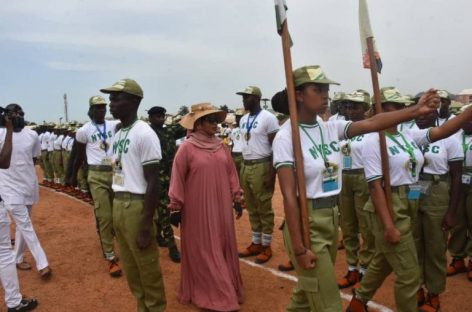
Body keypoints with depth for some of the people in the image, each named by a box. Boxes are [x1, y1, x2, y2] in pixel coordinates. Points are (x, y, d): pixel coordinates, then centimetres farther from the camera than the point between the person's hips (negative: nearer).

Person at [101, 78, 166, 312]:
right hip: (118, 205, 9)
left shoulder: (144, 134, -14)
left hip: (136, 206, -9)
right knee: (130, 267, 20)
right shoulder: (117, 135, 12)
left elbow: (153, 182, -17)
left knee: (148, 269, 4)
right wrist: (115, 212, 19)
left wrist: (146, 226, -19)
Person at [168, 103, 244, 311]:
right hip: (198, 208, -5)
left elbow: (231, 173, 11)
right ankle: (209, 294, 19)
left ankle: (225, 290, 32)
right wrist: (175, 207, -6)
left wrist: (237, 198, 12)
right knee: (202, 250, 7)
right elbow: (178, 178, -8)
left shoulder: (221, 147, 5)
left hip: (221, 207, 5)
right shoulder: (187, 148, -11)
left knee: (223, 247, 15)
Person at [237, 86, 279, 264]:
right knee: (252, 208, 14)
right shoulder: (243, 120, 13)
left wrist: (272, 172, -16)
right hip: (245, 166, 8)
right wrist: (240, 169, 16)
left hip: (261, 166, -7)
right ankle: (256, 243, 26)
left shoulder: (268, 118, -9)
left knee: (264, 209, 2)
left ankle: (266, 246, 13)